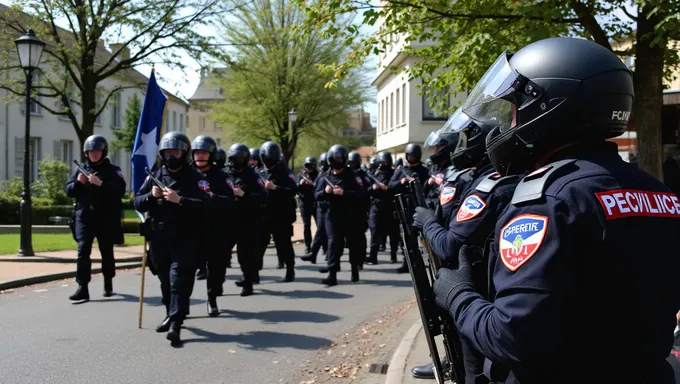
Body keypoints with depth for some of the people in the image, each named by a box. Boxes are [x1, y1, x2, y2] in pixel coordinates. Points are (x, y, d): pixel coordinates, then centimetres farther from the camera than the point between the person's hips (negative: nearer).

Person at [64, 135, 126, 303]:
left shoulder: (113, 170, 0)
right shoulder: (81, 169, 10)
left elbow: (121, 190, -14)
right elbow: (68, 190, 9)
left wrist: (101, 183, -25)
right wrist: (78, 183, -11)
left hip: (106, 218, -2)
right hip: (84, 217, 2)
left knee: (107, 253, 12)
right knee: (83, 251, -10)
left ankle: (108, 285, 31)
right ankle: (82, 289, -12)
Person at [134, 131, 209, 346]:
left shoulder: (195, 178, -4)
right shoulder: (154, 176, 10)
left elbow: (206, 205, -16)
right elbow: (137, 203, 10)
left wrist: (180, 200, -27)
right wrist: (151, 195, -10)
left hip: (185, 238, -5)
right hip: (159, 238, 5)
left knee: (179, 279, -13)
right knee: (165, 279, 15)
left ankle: (175, 324, -16)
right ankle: (171, 314, 32)